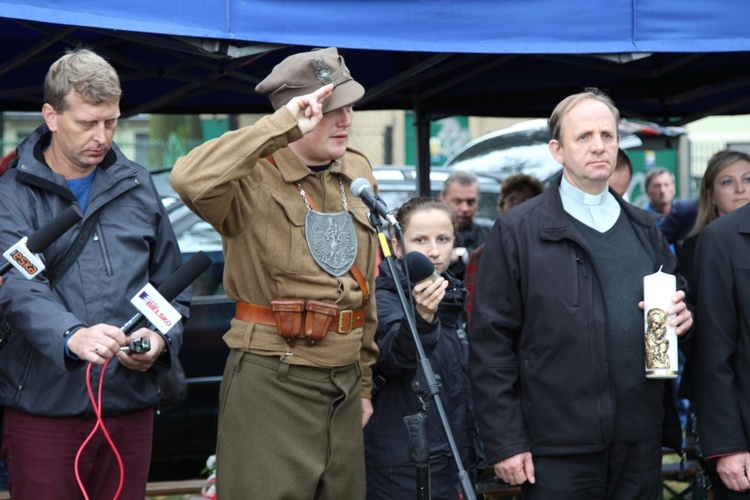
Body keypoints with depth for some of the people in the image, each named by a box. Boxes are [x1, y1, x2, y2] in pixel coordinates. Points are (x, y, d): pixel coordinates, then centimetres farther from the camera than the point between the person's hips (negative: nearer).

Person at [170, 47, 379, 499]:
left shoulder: (359, 174, 12)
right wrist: (282, 128, -28)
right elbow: (190, 180, -34)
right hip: (271, 382, -7)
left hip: (343, 384, 7)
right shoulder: (254, 179, -10)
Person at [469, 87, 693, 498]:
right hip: (557, 449, -5)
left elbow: (674, 302, 22)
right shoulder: (517, 231, -3)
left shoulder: (644, 228, 13)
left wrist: (680, 316, -3)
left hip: (641, 445, 5)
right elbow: (491, 341, -6)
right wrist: (505, 442, -10)